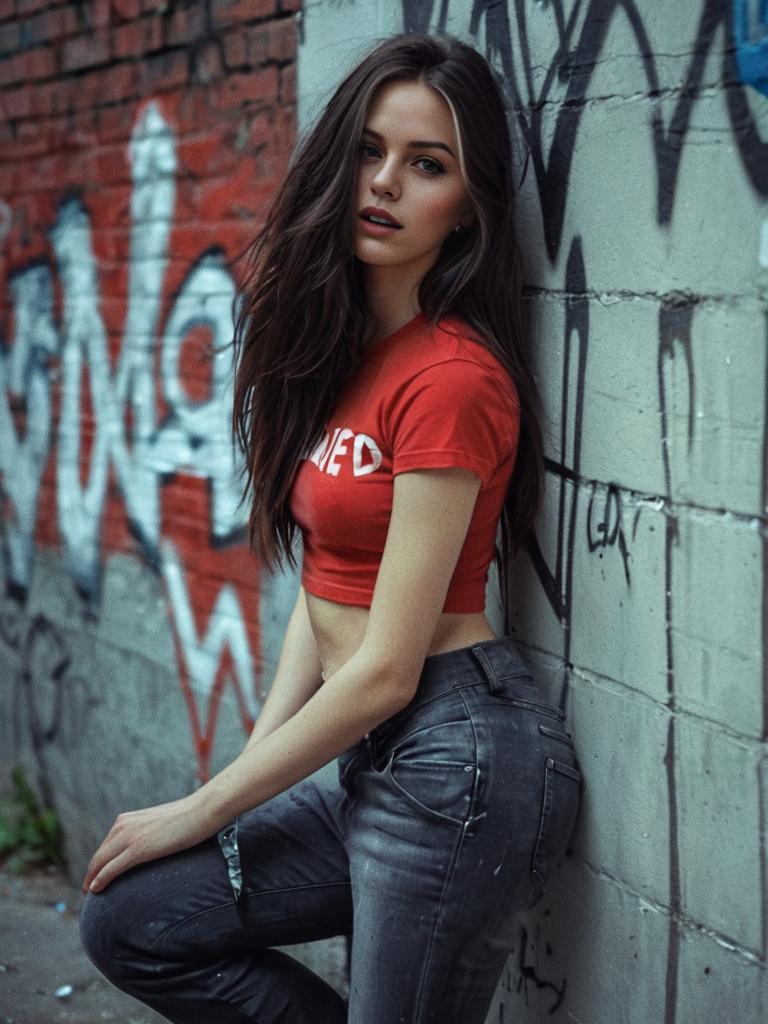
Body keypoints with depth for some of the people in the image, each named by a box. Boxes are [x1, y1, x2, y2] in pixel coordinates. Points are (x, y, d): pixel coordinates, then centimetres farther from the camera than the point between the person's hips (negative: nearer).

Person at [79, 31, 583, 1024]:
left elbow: (386, 669, -17)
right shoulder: (341, 349, 9)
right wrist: (248, 772, 3)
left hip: (457, 756, -9)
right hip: (371, 758, 9)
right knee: (128, 922, 9)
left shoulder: (450, 377, -18)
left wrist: (200, 812, -8)